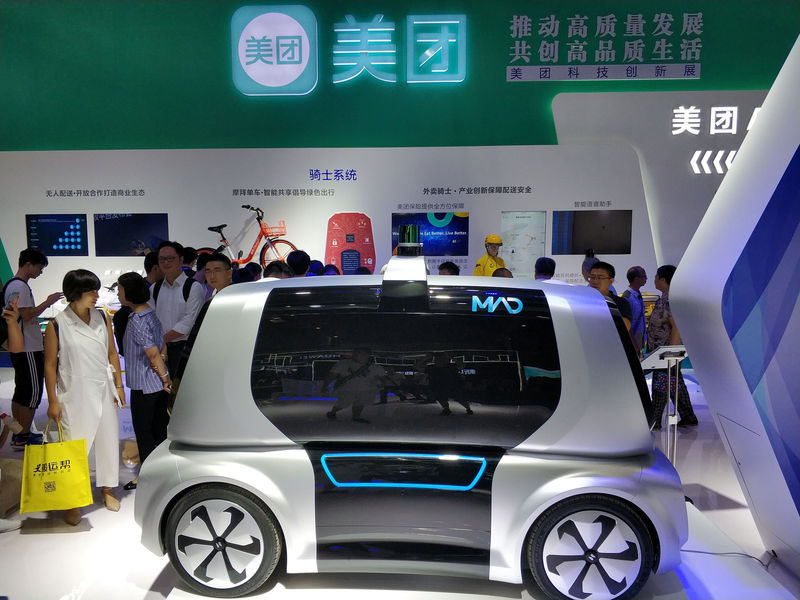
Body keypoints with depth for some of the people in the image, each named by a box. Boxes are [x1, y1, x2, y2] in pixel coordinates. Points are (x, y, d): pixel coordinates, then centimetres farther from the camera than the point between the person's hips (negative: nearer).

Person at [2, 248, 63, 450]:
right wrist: (48, 302, -13)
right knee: (32, 392, -5)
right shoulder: (19, 286, -15)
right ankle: (23, 438, 0)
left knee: (21, 392, 15)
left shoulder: (13, 285, 17)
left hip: (21, 348, 11)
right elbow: (27, 314, -22)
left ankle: (19, 434, 23)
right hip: (28, 349, -11)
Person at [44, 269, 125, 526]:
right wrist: (52, 401, -5)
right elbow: (50, 364, -4)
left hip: (103, 391, 4)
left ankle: (107, 488, 30)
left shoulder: (102, 318, 3)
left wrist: (118, 385, 8)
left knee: (108, 440, 12)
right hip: (74, 395, -4)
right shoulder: (57, 326, -9)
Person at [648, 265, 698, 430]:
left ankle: (654, 421, 9)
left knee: (660, 385, -1)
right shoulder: (665, 297, 10)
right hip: (662, 349, 10)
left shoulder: (670, 300, -21)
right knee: (676, 384, 15)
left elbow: (677, 327, -24)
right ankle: (689, 418, 23)